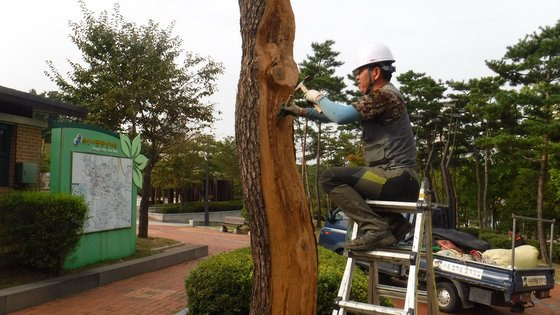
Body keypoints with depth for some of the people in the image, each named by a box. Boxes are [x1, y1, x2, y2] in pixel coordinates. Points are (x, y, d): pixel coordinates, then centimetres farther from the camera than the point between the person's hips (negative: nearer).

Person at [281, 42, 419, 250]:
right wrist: (301, 111, 16)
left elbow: (341, 116, -22)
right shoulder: (377, 97, 19)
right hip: (398, 179, 10)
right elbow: (341, 114, 21)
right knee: (346, 185, 27)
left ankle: (375, 229, -17)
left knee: (330, 178, -13)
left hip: (397, 178, -10)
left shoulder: (385, 95, -12)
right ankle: (394, 223, 12)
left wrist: (319, 98, -3)